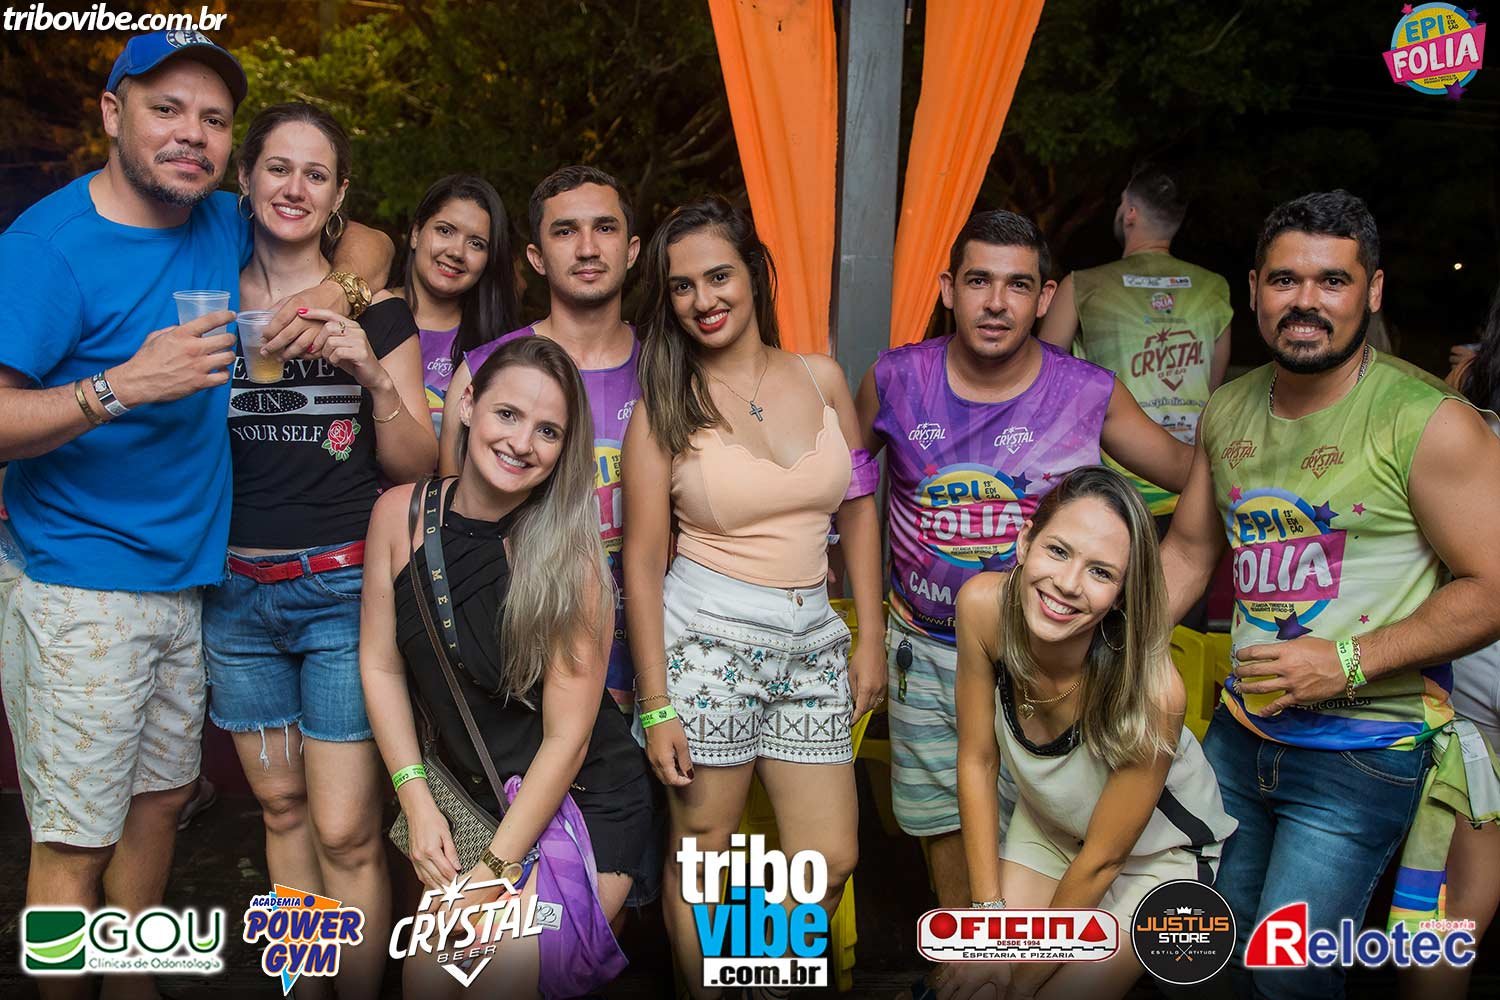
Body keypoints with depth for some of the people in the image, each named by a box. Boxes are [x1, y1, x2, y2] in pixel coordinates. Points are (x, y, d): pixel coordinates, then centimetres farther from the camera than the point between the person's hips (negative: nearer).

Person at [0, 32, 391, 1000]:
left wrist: (338, 290, -5)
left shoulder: (226, 226, 5)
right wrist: (124, 385, -32)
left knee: (160, 803, 19)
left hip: (188, 581, 7)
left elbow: (370, 240, 16)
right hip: (79, 586, -6)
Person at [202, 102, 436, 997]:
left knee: (344, 830, -4)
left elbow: (415, 466, -3)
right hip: (235, 592, 3)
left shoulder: (373, 313, 0)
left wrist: (374, 377, -18)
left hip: (344, 591, -3)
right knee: (281, 807, 14)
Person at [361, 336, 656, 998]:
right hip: (472, 800, 4)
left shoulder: (570, 558, -20)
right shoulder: (400, 515, -9)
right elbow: (381, 664, 0)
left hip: (585, 804, -4)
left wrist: (494, 869, -15)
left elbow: (566, 738, -17)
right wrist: (417, 801, -5)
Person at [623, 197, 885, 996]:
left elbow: (857, 510, 12)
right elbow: (643, 558, -4)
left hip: (814, 640, 4)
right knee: (702, 856, 5)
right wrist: (655, 706, -7)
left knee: (831, 861, 6)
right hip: (707, 637, -3)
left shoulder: (820, 377, 6)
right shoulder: (666, 404, -3)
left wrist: (870, 638, 8)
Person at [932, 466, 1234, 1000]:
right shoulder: (983, 606, -28)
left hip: (1159, 852, -3)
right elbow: (977, 761, -14)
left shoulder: (1152, 692, -37)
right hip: (1045, 826, 3)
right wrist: (989, 914, -11)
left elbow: (1100, 860, -23)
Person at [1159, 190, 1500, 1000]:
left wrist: (1349, 661, -21)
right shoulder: (1228, 412, 4)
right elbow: (1189, 549, 13)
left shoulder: (1428, 422, -15)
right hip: (1241, 730, 6)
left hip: (1362, 752, -6)